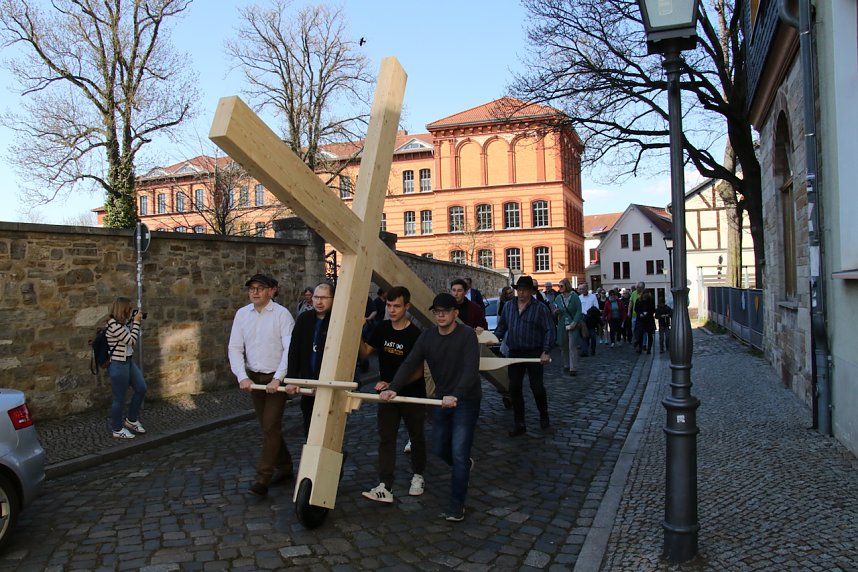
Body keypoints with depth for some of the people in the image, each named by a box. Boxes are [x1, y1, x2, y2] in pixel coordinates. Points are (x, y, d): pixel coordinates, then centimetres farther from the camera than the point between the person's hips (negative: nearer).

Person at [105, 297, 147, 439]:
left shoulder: (122, 322, 6)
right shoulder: (113, 324, -21)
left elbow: (133, 340, 15)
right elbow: (132, 340, -20)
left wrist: (133, 319, 7)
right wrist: (136, 322, -13)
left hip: (128, 361, 9)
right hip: (118, 365, -9)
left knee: (141, 388, 15)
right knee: (119, 398, 3)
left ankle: (131, 420, 31)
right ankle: (117, 430, 19)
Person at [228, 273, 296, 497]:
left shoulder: (282, 314, -11)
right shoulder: (242, 314, 3)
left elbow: (290, 350, -16)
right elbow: (235, 348, 2)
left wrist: (278, 379, -22)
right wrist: (242, 377, -9)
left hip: (276, 379, -5)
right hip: (253, 378, 5)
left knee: (271, 427, -7)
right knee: (267, 426, 14)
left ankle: (263, 479, -1)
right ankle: (284, 467, 30)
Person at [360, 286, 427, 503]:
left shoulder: (415, 334, -16)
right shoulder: (383, 328, 0)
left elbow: (418, 371, -17)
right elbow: (365, 352, 4)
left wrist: (393, 384, -28)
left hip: (412, 395, -4)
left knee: (416, 436, 14)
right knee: (385, 438, -1)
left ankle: (418, 476, 34)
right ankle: (385, 487, -1)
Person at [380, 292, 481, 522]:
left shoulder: (466, 334, -17)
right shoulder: (427, 336, -1)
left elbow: (471, 369, -29)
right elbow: (409, 364, -11)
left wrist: (456, 395, -43)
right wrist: (393, 388, -27)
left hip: (466, 400, -6)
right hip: (443, 399, 6)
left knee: (459, 453, -8)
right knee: (439, 448, 16)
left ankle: (456, 506, 6)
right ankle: (464, 465, 48)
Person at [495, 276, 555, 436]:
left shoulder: (540, 308, -5)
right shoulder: (508, 307, 10)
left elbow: (549, 331, -8)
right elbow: (501, 327, 17)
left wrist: (546, 352, -17)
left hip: (534, 354, -4)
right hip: (514, 353, 4)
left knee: (537, 387, 3)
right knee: (514, 389, 3)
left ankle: (544, 417, 29)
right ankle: (519, 424, 12)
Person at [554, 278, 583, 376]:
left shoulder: (574, 296, -4)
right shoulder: (558, 298, 7)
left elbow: (579, 310, -5)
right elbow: (554, 310, 14)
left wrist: (574, 322, -15)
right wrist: (556, 312, -10)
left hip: (573, 325, -4)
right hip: (562, 325, 4)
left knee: (572, 346, -7)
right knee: (564, 346, 9)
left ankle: (573, 368, -6)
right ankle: (566, 365, 22)